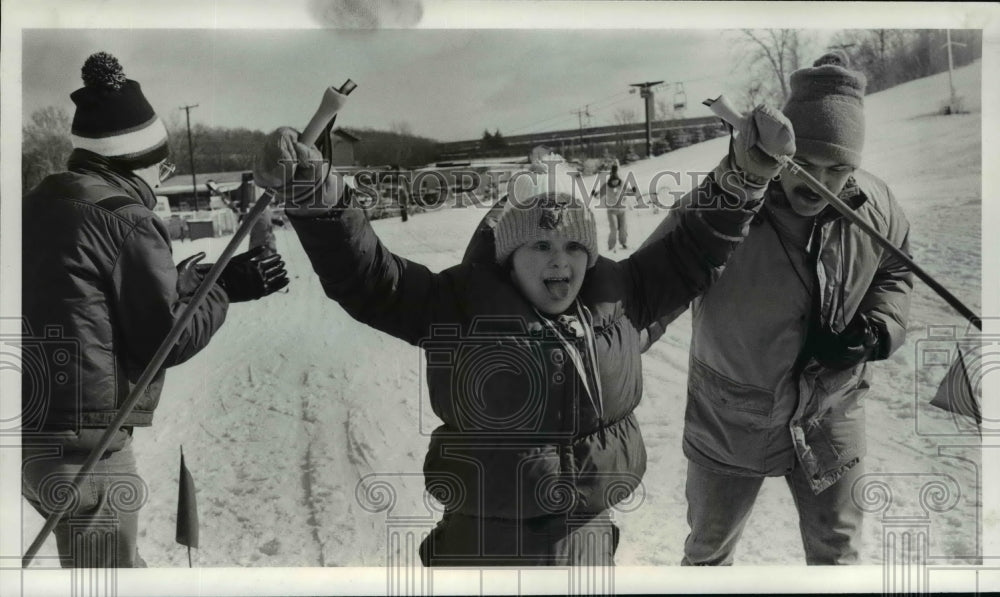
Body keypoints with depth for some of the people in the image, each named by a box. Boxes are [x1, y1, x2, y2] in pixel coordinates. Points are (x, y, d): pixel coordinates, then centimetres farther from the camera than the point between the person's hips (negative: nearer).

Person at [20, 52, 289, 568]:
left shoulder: (39, 204, 9)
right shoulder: (126, 220, -17)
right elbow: (163, 340, -13)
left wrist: (182, 282, 15)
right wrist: (225, 288, -1)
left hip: (31, 427, 9)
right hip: (81, 440, -9)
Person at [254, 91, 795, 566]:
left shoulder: (614, 296, 0)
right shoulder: (458, 306, -12)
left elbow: (690, 252, 9)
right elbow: (366, 277, -17)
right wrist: (313, 195, -31)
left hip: (587, 538, 4)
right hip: (484, 538, -3)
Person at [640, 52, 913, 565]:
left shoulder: (875, 207, -14)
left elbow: (894, 272, 7)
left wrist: (878, 330, -12)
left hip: (831, 413, 3)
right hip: (729, 420, -2)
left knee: (837, 551, 21)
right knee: (709, 550, 21)